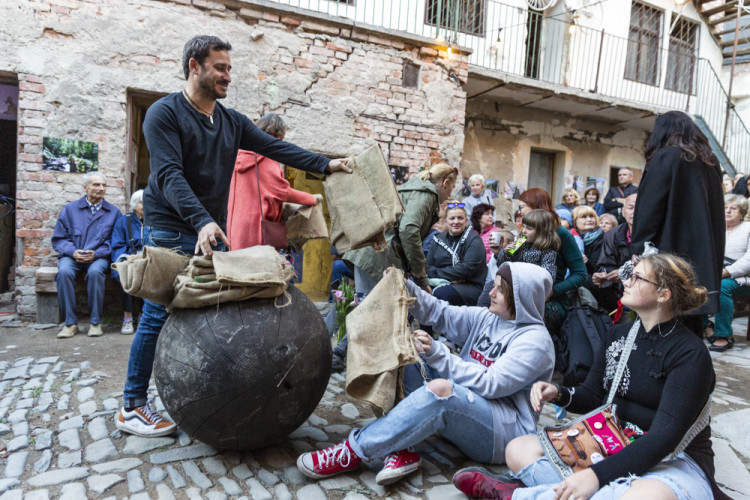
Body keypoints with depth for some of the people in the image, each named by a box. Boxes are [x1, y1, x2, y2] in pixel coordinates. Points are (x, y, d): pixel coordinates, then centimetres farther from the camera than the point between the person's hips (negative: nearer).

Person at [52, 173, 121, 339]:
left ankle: (96, 322, -22)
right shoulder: (70, 208, 12)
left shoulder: (113, 212, 9)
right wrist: (73, 252, -11)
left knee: (95, 271, -35)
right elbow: (58, 239, 8)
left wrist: (96, 253, -14)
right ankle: (70, 323, -22)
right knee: (64, 271, -32)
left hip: (98, 257, -1)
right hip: (72, 256, 1)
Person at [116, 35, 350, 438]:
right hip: (172, 230, -6)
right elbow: (169, 175, -20)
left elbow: (275, 148, 5)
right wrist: (201, 221, -33)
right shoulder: (164, 113, -8)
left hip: (212, 230, 7)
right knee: (158, 316, -3)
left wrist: (325, 164, -6)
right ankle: (132, 407, 12)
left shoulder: (233, 122, 12)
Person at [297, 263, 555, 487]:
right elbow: (439, 313, 3)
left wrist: (437, 354, -27)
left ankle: (354, 451, -26)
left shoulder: (535, 340, -13)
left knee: (440, 389, -38)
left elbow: (490, 384, -22)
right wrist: (404, 287, -11)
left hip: (507, 431, -8)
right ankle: (402, 451, -18)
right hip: (464, 410, 8)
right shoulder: (486, 318, 9)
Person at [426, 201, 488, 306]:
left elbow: (467, 268, -12)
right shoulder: (438, 239, 15)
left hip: (471, 286, -4)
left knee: (441, 293, -34)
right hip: (441, 284, 4)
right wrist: (446, 279, -10)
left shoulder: (474, 240, 0)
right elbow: (428, 267, 9)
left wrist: (439, 273, -7)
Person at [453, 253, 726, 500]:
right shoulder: (618, 334, 7)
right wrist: (559, 394, -11)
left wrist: (597, 474, -33)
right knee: (518, 449, -6)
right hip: (612, 447, 6)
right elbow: (592, 396, 12)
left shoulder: (691, 355, -14)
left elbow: (665, 435, -23)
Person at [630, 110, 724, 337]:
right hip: (705, 255, 7)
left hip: (671, 250, -7)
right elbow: (717, 211, 18)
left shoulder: (665, 158, -7)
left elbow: (649, 208, -12)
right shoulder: (710, 161, 14)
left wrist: (638, 248, -8)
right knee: (692, 319, 12)